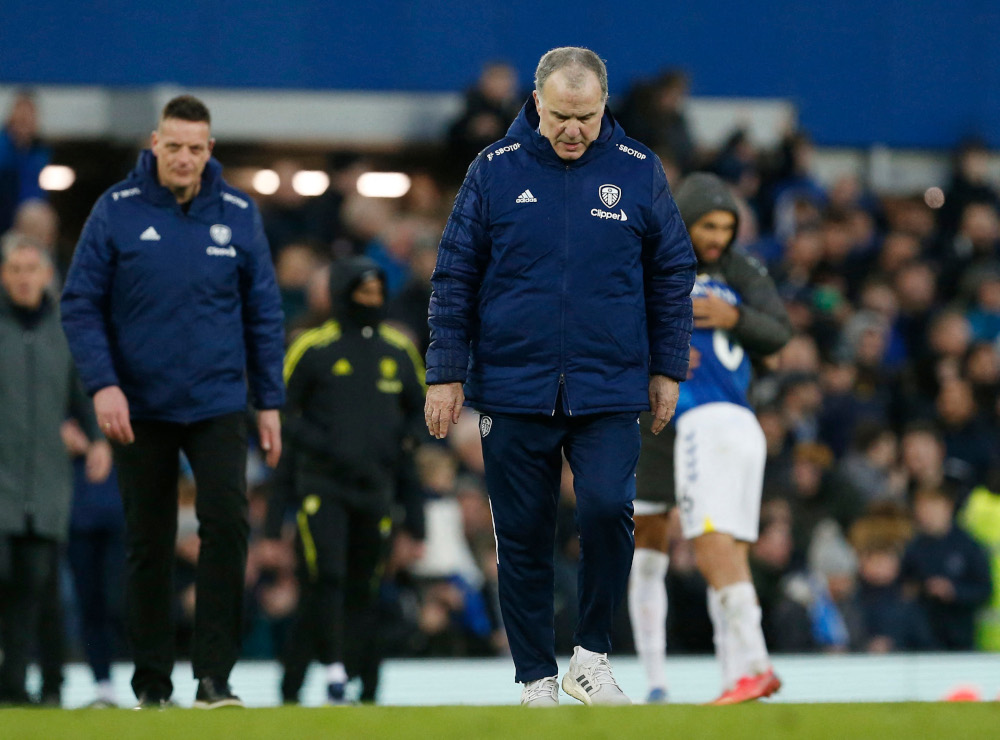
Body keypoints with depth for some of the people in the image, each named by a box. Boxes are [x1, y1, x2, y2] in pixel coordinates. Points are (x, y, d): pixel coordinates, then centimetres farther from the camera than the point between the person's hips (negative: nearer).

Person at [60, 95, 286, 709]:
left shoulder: (238, 215, 0)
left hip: (218, 403, 0)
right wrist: (102, 383, -15)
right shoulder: (118, 210, -5)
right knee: (148, 542, 6)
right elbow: (82, 303, -4)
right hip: (140, 407, 0)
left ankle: (215, 674, -11)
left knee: (228, 521, -16)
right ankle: (152, 681, 16)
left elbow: (263, 311, 6)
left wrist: (270, 402, 4)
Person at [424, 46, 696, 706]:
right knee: (523, 539, 3)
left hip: (610, 392, -1)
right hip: (514, 392, 1)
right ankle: (536, 678, 14)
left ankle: (592, 656, -2)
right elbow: (455, 276, 4)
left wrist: (667, 369, 8)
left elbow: (673, 273, 10)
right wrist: (446, 375, 1)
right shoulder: (495, 170, 0)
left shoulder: (638, 171, 2)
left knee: (608, 508, -19)